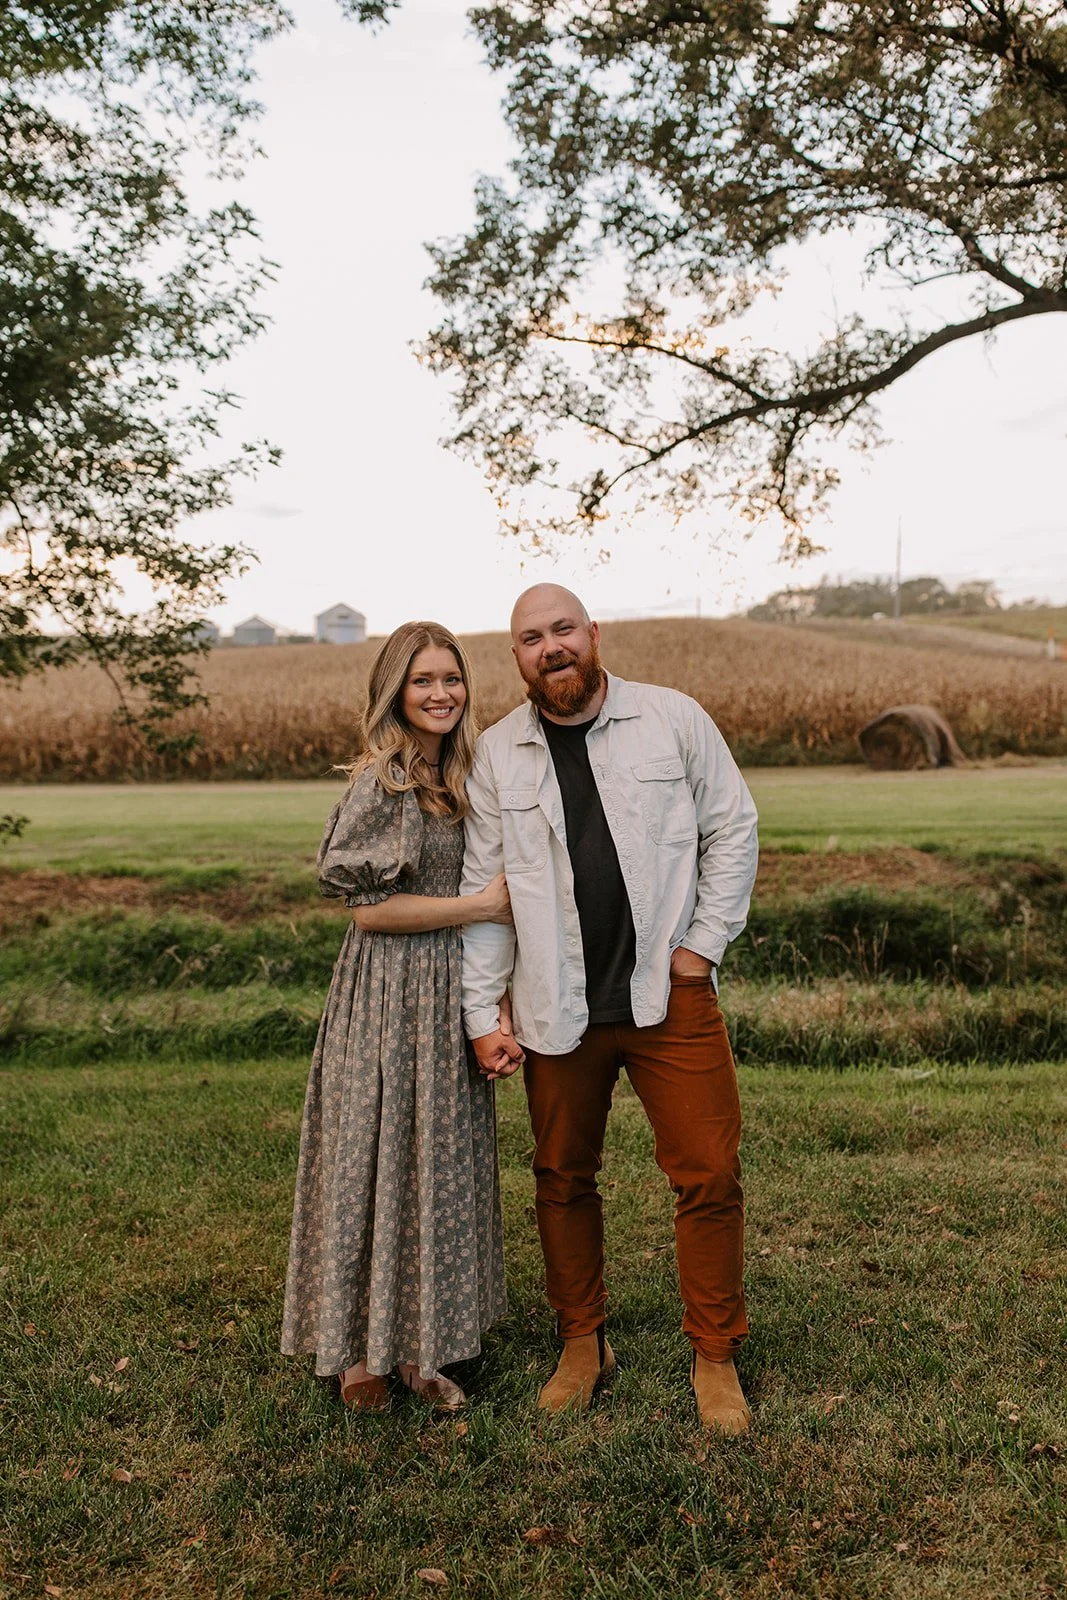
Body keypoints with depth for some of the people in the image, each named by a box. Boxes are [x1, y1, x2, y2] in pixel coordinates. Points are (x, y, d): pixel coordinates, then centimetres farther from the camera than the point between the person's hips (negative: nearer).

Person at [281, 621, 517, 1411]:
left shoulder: (456, 777, 10)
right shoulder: (381, 781, -14)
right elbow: (370, 907, -18)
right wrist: (482, 905, -14)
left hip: (450, 994, 8)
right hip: (389, 996, -8)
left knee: (442, 1166, 13)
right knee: (380, 1164, 4)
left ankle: (417, 1343, 28)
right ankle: (360, 1351, 23)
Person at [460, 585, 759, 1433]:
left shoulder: (674, 718, 0)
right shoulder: (497, 753, 4)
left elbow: (733, 829, 4)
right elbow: (484, 887, 4)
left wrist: (704, 945, -3)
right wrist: (482, 1014, 1)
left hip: (669, 991, -1)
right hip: (558, 1008, 2)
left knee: (709, 1173, 1)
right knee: (564, 1179, 12)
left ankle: (716, 1356, 21)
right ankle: (583, 1343, 32)